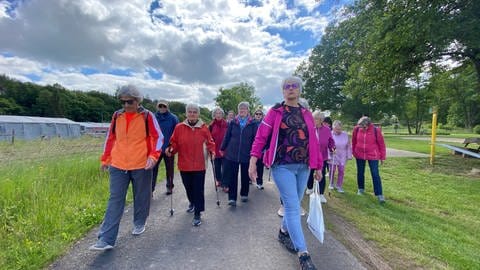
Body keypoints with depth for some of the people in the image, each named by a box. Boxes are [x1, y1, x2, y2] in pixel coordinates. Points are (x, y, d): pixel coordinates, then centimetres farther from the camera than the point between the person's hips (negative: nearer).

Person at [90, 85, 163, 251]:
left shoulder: (147, 116, -6)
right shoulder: (117, 116, 5)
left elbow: (158, 137, -5)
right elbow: (110, 138, 14)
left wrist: (153, 155, -19)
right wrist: (105, 159, 15)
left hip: (141, 165, -2)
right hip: (118, 166, 3)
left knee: (141, 198, 12)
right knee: (115, 200, 4)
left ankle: (139, 223, 36)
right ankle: (106, 239, 9)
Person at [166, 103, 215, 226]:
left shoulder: (204, 128, -2)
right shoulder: (179, 127, 0)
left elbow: (210, 142, 5)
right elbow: (175, 143, 3)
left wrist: (212, 151, -12)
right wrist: (170, 149, -16)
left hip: (199, 165, -2)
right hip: (184, 164, 2)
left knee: (198, 190, 1)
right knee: (188, 187, 19)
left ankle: (197, 214, 13)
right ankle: (192, 203, 49)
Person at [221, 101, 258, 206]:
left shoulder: (252, 124, -2)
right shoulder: (233, 122, 3)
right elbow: (227, 137, 8)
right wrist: (222, 149, 10)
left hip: (246, 154, 0)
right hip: (232, 153, 1)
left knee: (245, 176, 14)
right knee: (232, 176, 1)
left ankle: (244, 194, 33)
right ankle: (232, 198, 8)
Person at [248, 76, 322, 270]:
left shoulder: (307, 114, 10)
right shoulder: (275, 112, -2)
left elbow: (313, 141, 11)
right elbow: (261, 137, -8)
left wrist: (318, 167, 12)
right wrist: (253, 161, -16)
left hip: (303, 167, 5)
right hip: (282, 166, -5)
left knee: (294, 205, 18)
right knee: (292, 207, -4)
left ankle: (284, 232, 43)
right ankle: (303, 254, 5)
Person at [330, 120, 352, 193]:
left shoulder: (345, 135, -4)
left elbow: (348, 146, 4)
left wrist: (349, 155, 4)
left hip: (342, 156, 2)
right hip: (332, 156, -2)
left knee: (341, 171, 4)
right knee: (332, 170, 8)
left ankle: (339, 186, 19)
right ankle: (331, 184, 30)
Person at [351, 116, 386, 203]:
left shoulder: (376, 130, -15)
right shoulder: (356, 129, -9)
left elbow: (381, 144, -5)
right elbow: (353, 141, 7)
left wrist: (382, 157, 0)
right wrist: (353, 152, 13)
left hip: (373, 155, -2)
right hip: (359, 155, 3)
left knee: (375, 175, -3)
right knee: (360, 173, 14)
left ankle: (379, 194, 4)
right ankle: (361, 189, 34)